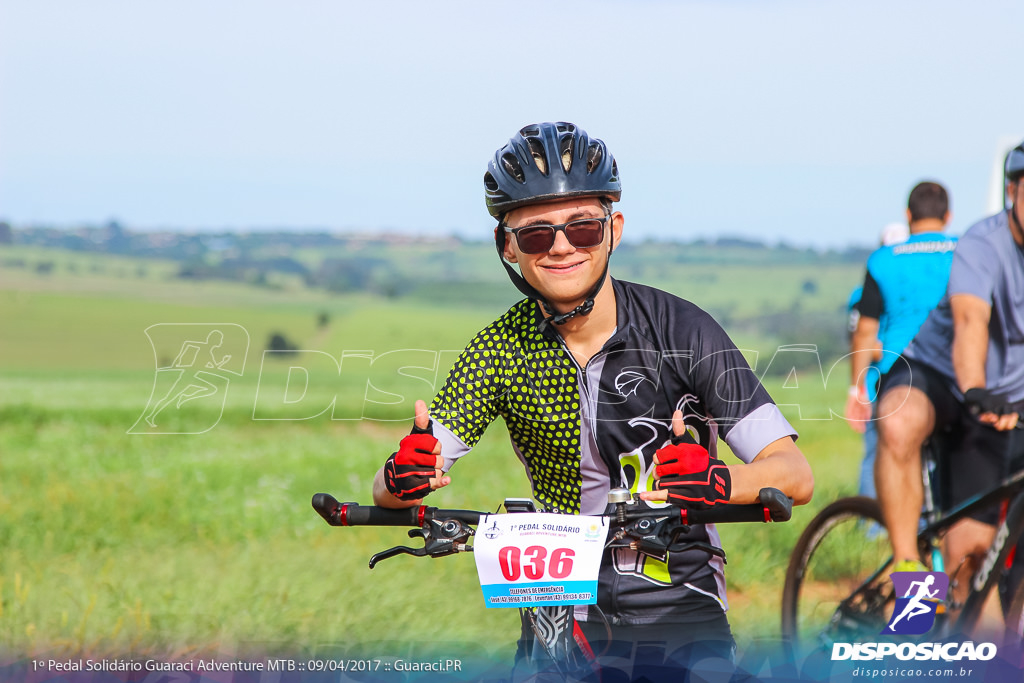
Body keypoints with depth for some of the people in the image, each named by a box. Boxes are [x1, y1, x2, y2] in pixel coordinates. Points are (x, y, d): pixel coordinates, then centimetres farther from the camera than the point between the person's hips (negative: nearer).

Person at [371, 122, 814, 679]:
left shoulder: (681, 330, -10)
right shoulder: (501, 348, -4)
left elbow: (794, 476, -15)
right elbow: (387, 492, -6)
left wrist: (714, 480, -36)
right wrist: (404, 476, -31)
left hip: (679, 611, -2)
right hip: (560, 608, 2)